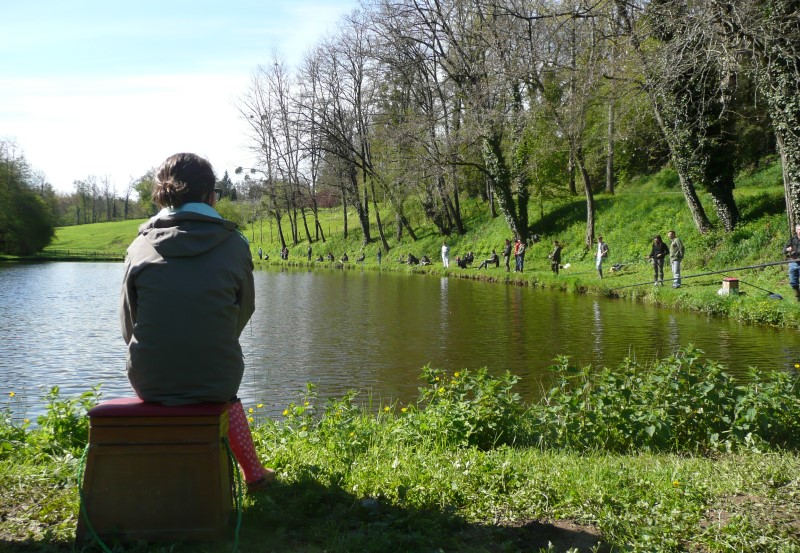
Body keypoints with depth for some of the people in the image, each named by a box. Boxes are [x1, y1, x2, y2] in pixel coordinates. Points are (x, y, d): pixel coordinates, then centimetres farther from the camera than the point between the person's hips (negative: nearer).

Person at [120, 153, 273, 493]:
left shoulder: (140, 247, -3)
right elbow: (244, 312, 6)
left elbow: (128, 324, 4)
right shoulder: (234, 245, -5)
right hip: (215, 380, 0)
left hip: (150, 383, 1)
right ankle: (253, 472, 40)